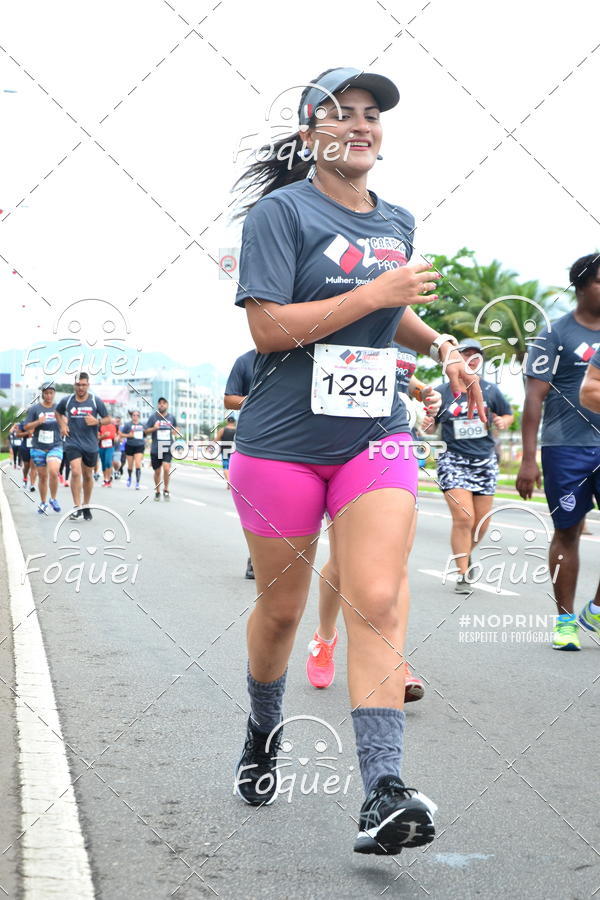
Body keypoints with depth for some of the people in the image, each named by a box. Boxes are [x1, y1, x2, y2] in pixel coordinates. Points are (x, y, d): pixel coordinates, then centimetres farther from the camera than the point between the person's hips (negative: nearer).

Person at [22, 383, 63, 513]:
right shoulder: (34, 408, 2)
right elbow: (26, 427, 0)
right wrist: (38, 422, -18)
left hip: (55, 446, -1)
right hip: (39, 447, 1)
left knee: (53, 472, -22)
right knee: (42, 476, 7)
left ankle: (53, 499, -3)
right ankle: (43, 503, 24)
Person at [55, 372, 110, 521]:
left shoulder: (96, 401, -3)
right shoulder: (66, 401, 0)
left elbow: (108, 419, 2)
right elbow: (58, 413, 21)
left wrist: (97, 421, -17)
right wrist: (62, 425, 5)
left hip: (90, 445, 1)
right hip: (72, 443, -1)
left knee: (88, 475, 12)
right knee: (76, 472, -18)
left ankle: (86, 506, 29)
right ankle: (77, 507, -13)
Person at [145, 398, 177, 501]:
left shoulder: (171, 417, 5)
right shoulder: (153, 417, 0)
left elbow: (176, 428, 24)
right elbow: (146, 431, 3)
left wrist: (174, 431, 1)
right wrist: (154, 428, -16)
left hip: (168, 448, 0)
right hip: (155, 449, 0)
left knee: (166, 468, -17)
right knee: (157, 471, 9)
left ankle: (166, 490, 2)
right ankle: (157, 491, 27)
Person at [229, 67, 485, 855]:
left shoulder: (397, 223, 12)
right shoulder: (282, 211, -7)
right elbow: (267, 325, -17)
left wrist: (441, 344, 13)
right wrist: (374, 293, -18)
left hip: (376, 439, 4)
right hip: (281, 443, -3)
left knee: (378, 602, -12)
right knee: (281, 605, 9)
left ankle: (384, 797, -16)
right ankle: (263, 735, 38)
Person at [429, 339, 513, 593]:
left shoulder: (490, 390, 4)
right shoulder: (442, 392, 0)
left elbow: (508, 415, 16)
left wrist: (503, 422, -7)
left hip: (485, 460, 3)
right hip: (453, 460, -3)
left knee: (481, 523, 5)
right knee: (463, 517, -15)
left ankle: (465, 553, 37)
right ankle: (462, 575, -5)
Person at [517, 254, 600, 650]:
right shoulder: (556, 334, -1)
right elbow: (534, 398, -4)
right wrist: (529, 459, -11)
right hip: (567, 448, -4)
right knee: (567, 532, 4)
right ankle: (565, 619, 15)